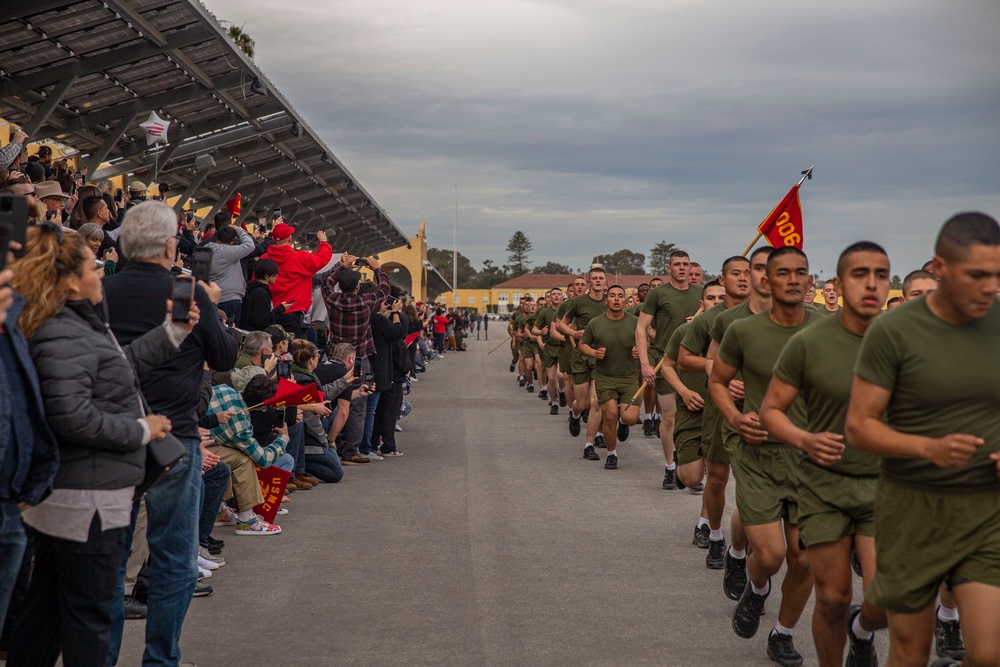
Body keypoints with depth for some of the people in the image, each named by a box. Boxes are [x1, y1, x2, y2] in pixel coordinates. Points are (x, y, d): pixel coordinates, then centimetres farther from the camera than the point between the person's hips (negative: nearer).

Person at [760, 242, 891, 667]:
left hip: (884, 485, 1)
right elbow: (771, 410, -2)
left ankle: (862, 630, 26)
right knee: (833, 599, 4)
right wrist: (805, 440, -21)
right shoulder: (808, 343, -9)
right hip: (825, 484, -1)